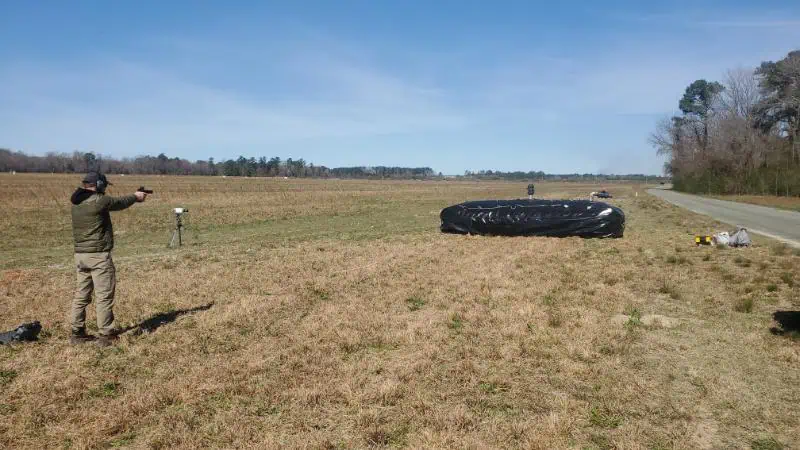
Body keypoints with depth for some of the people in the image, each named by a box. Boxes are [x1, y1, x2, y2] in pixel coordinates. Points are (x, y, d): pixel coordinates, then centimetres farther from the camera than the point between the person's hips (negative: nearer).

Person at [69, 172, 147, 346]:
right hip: (99, 255, -8)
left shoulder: (76, 202, 9)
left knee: (82, 295, 13)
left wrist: (132, 197, 25)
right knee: (104, 296, -2)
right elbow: (120, 203, 4)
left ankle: (77, 333, 18)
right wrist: (135, 196, 24)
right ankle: (106, 335, 2)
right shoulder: (100, 201, -15)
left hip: (80, 254, 8)